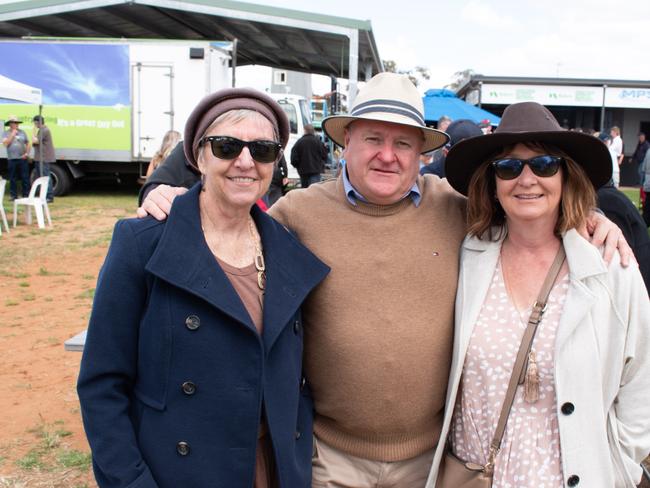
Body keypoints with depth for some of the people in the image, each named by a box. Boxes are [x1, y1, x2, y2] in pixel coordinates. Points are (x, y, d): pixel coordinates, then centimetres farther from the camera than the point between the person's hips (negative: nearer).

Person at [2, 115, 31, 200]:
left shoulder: (22, 132, 9)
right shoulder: (6, 133, 5)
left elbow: (28, 143, 12)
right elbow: (5, 143, -8)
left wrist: (27, 153, -1)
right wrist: (12, 135, -9)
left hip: (22, 158, 1)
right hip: (12, 159, -1)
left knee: (25, 178, 0)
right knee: (13, 179, 4)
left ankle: (26, 195, 6)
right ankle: (14, 195, 11)